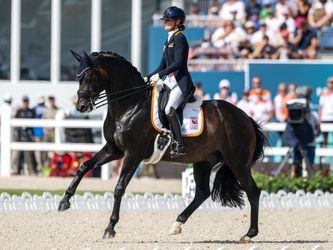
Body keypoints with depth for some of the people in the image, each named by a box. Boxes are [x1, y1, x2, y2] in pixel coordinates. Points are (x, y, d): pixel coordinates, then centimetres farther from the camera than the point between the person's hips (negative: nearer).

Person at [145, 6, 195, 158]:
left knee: (169, 109, -27)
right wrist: (148, 78, 11)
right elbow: (162, 66, 21)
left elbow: (178, 63, -19)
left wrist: (159, 75, -21)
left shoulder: (179, 38, -9)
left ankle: (179, 145, -26)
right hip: (170, 81, 10)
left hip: (181, 81, -10)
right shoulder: (169, 40, 18)